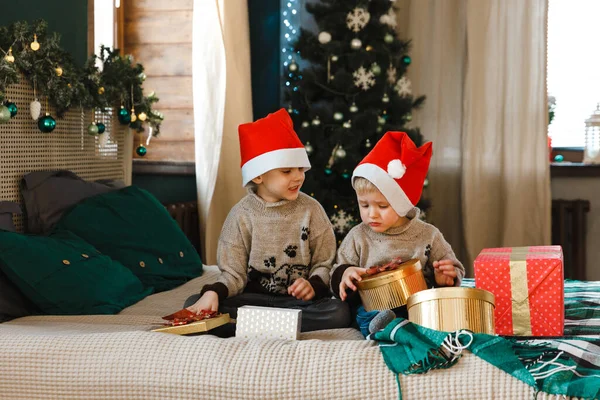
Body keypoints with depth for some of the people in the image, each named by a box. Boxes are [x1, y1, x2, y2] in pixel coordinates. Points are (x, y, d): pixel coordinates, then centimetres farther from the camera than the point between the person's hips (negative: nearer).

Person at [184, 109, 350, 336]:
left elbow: (325, 264, 5)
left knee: (339, 313, -32)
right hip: (254, 298, 0)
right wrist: (214, 292, -22)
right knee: (195, 306, -23)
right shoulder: (243, 214, 1)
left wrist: (314, 285, -18)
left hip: (299, 300, 1)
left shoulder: (310, 210, 2)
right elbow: (234, 273, 0)